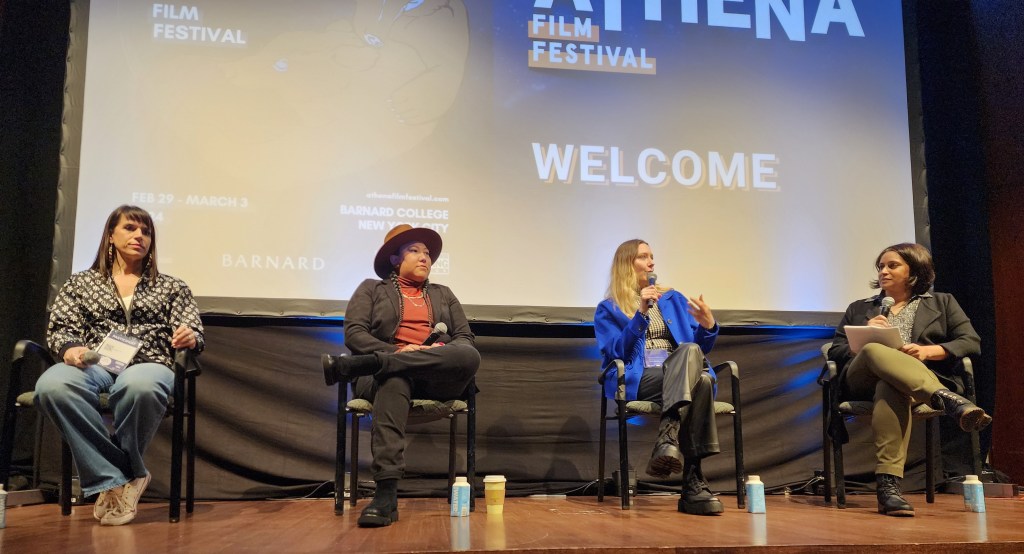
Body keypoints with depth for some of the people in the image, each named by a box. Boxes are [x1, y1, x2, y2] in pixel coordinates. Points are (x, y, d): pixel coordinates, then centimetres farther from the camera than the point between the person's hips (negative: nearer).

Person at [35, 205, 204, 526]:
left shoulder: (172, 287, 20)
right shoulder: (80, 283, 21)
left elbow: (193, 335, 11)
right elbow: (60, 328, 12)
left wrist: (190, 338, -15)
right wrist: (70, 349, -12)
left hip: (149, 365, -1)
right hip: (93, 365, 1)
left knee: (139, 385, -41)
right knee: (52, 385, -36)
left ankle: (110, 478, -16)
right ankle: (119, 477, -24)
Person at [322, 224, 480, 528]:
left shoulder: (443, 294, 28)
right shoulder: (371, 289, 18)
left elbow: (466, 339, 17)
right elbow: (354, 333, 2)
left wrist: (441, 352, -7)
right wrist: (397, 351, -14)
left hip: (437, 378, 3)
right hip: (385, 373, -3)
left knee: (469, 356, -33)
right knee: (394, 382, -42)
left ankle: (349, 366, -37)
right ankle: (385, 495, -52)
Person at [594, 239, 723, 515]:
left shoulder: (673, 299, 25)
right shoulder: (608, 309, 13)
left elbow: (700, 349, 17)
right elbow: (616, 353, -4)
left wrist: (708, 326, -5)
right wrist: (641, 314, -13)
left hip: (681, 377, 4)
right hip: (640, 382, -3)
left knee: (703, 379, -35)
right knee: (697, 377, -34)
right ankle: (693, 480, -41)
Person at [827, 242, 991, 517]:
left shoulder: (942, 303, 26)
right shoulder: (859, 309, 30)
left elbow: (972, 342, 11)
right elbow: (835, 352, 20)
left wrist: (928, 351, -7)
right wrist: (864, 339, -2)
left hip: (925, 377, -1)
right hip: (862, 379, 1)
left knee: (890, 387, -42)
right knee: (875, 351, -38)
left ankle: (888, 484, -54)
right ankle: (951, 401, -55)